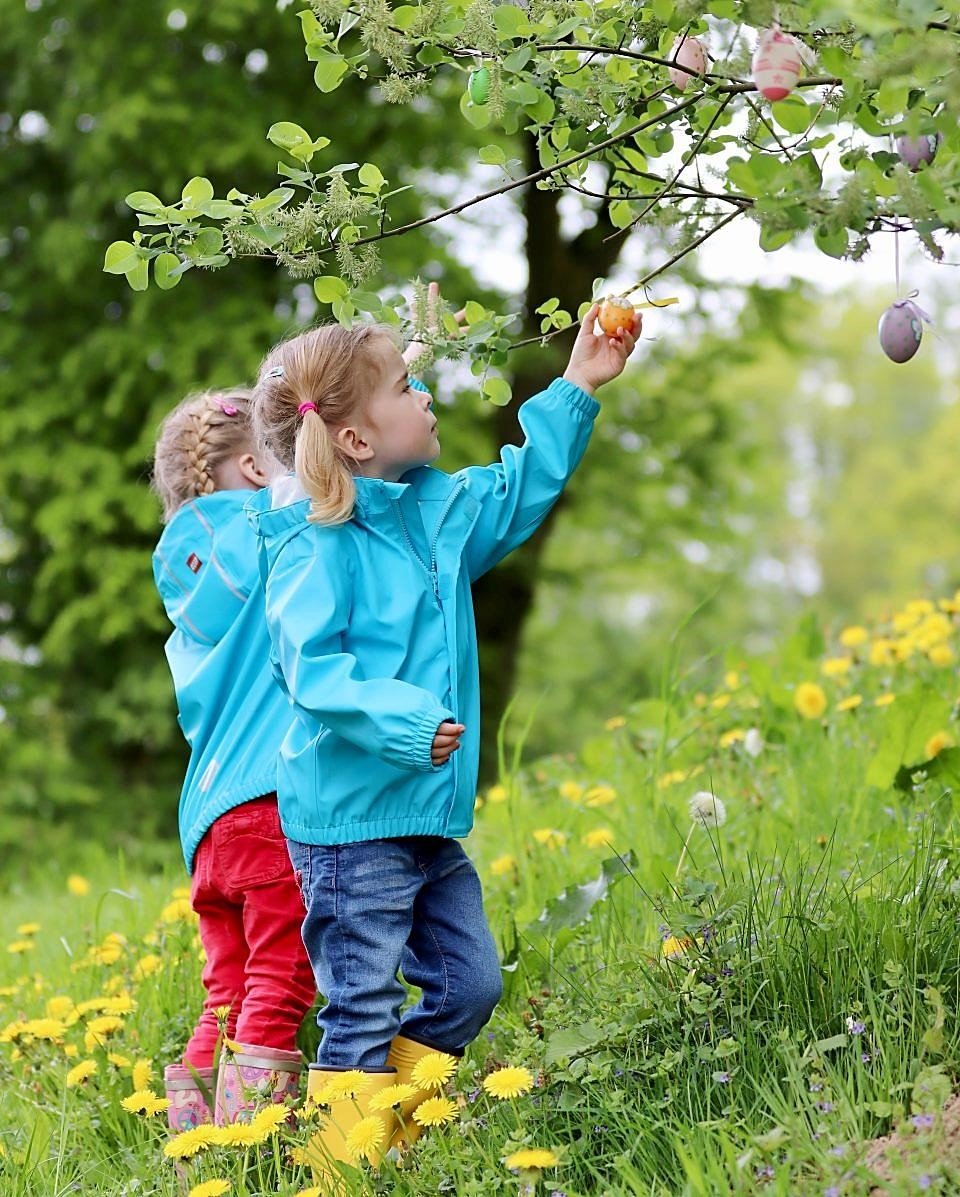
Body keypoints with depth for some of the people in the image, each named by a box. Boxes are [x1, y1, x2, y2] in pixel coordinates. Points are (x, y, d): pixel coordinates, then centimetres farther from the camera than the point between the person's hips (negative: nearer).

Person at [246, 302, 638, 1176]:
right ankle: (347, 1169, 4)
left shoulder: (441, 510, 10)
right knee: (363, 1011, -4)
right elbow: (311, 668, -22)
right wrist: (398, 718, -34)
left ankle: (397, 1130, 25)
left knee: (470, 983, 13)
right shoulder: (315, 545, -14)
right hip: (349, 819, -9)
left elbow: (520, 491, 24)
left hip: (430, 820, 9)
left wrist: (577, 390, 20)